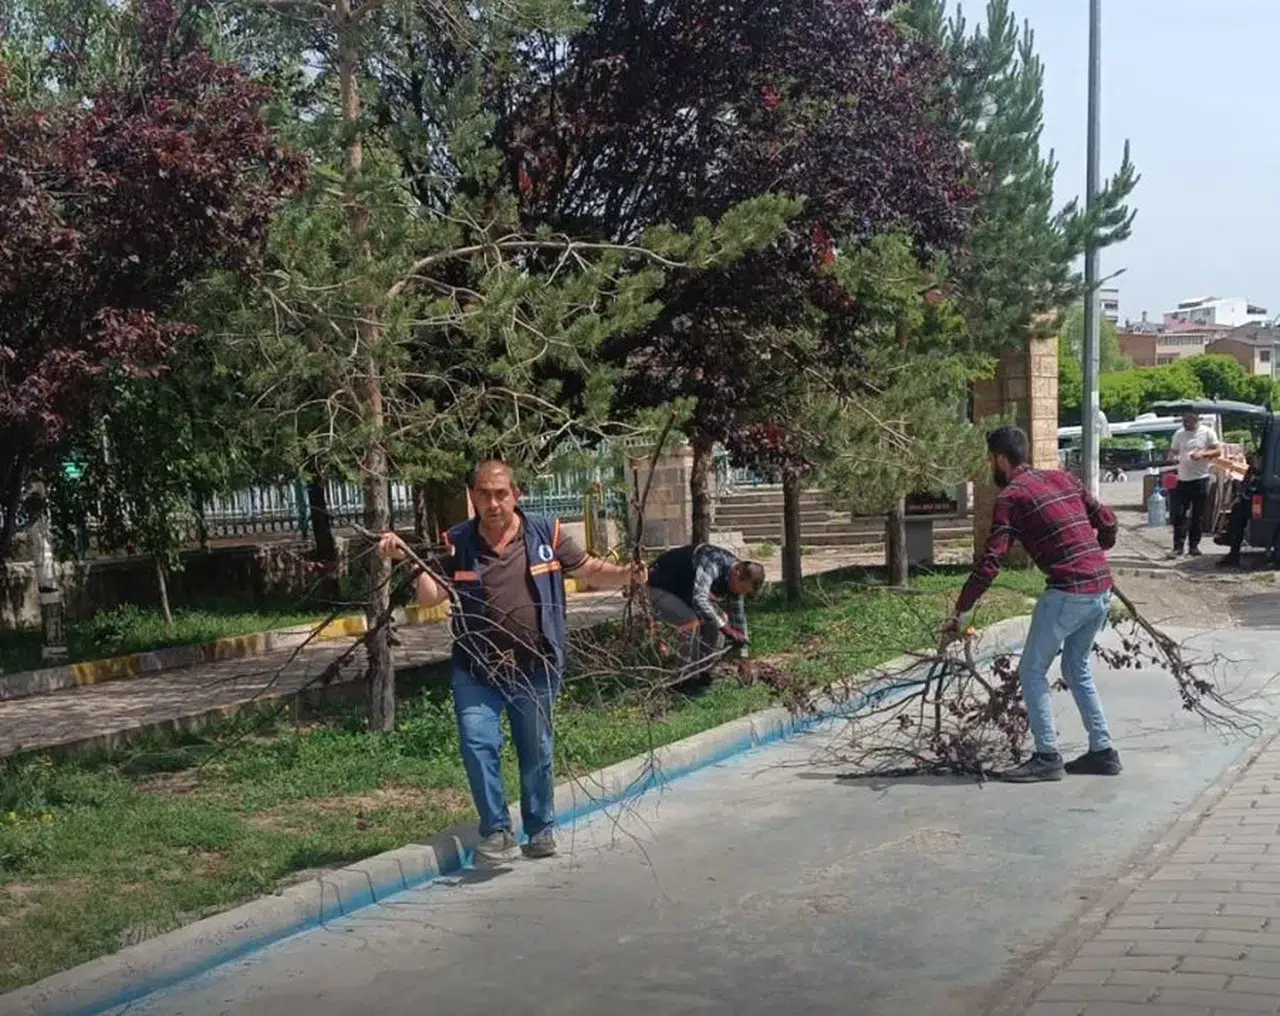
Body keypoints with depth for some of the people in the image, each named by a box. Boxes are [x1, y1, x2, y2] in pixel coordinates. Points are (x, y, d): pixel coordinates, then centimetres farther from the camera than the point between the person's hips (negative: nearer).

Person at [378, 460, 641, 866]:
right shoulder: (456, 543, -2)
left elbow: (591, 570, 3)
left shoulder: (546, 533, -4)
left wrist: (626, 575, -16)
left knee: (537, 753, 11)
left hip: (535, 668, 0)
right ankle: (496, 830, 8)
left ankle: (541, 829, 28)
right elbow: (431, 595, -6)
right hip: (476, 669, 0)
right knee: (478, 746, -8)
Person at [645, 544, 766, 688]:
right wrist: (726, 629, -46)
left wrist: (742, 655, 5)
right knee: (693, 623, -29)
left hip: (684, 592, 9)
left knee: (720, 619, 1)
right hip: (660, 590, -9)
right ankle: (689, 677, -16)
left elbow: (739, 616, 3)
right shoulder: (711, 565, -34)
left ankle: (705, 673, 8)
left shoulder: (736, 579, -7)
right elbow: (699, 600, -48)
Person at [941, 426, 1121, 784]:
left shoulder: (1011, 496, -5)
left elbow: (990, 562, -11)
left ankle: (1047, 757, 2)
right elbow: (1108, 522, 17)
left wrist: (960, 612, -8)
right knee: (1078, 668, 21)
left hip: (1069, 591, -8)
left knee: (1032, 671, 4)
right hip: (1102, 587, 8)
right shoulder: (1063, 478, 15)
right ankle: (1102, 752, 22)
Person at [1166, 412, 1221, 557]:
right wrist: (1173, 458, -13)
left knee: (1198, 515, 4)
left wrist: (1203, 454, -19)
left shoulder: (1207, 432, -1)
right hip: (1183, 479, 2)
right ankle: (1178, 546, 0)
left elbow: (1217, 452, -1)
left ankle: (1194, 545, 13)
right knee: (1178, 514, -4)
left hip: (1201, 479, -2)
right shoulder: (1179, 434, 6)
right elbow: (1172, 452, 11)